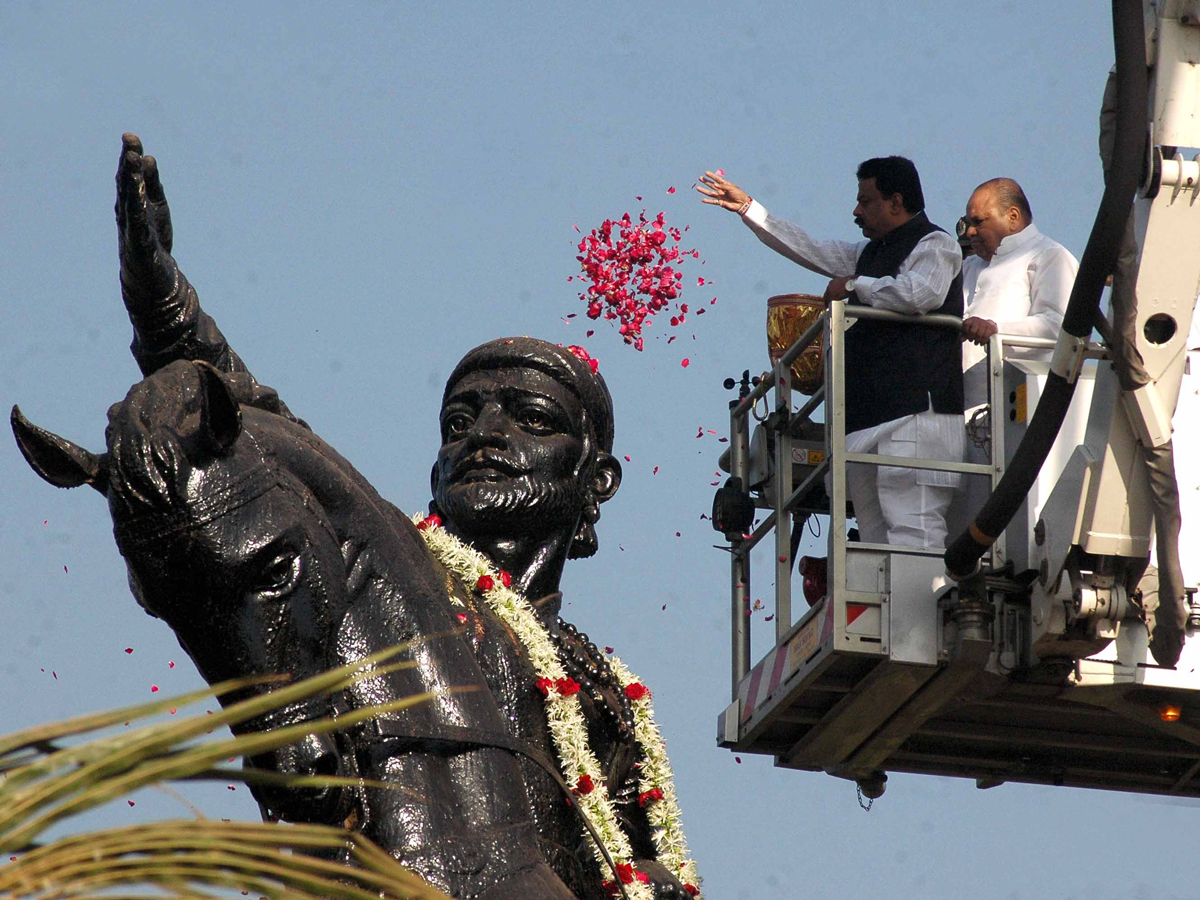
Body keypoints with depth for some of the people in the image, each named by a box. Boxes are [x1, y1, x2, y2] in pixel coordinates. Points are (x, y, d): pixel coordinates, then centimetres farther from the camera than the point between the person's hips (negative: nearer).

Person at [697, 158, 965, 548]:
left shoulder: (934, 245, -2)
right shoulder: (871, 252, 25)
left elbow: (921, 293, -22)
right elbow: (810, 250, 34)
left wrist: (854, 286, -8)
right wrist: (747, 208, 34)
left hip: (915, 412, -9)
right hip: (867, 419, 9)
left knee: (912, 530, -18)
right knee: (875, 534, 2)